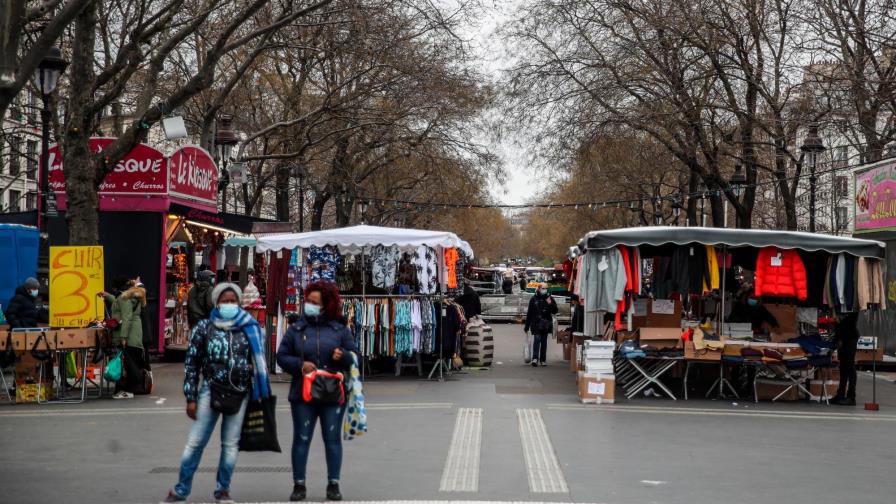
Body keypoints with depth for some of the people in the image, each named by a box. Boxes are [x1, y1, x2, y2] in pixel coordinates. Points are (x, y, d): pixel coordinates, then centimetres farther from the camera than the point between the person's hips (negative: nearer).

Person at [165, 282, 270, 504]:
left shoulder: (250, 328, 2)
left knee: (231, 444, 6)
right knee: (195, 442, 1)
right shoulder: (204, 327, -2)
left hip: (240, 394, 1)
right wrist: (191, 398, -3)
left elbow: (258, 361, 11)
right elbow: (191, 363, 1)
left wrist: (259, 394, 9)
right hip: (211, 391, -1)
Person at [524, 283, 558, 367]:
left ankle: (543, 360, 13)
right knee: (537, 339, -15)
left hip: (546, 324, 2)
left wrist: (550, 304, -13)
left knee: (544, 341, 7)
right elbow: (529, 313, 5)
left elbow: (555, 311, 6)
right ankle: (535, 358, -24)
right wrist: (527, 325, 5)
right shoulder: (534, 299, 2)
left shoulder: (549, 298, 7)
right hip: (536, 324, -2)